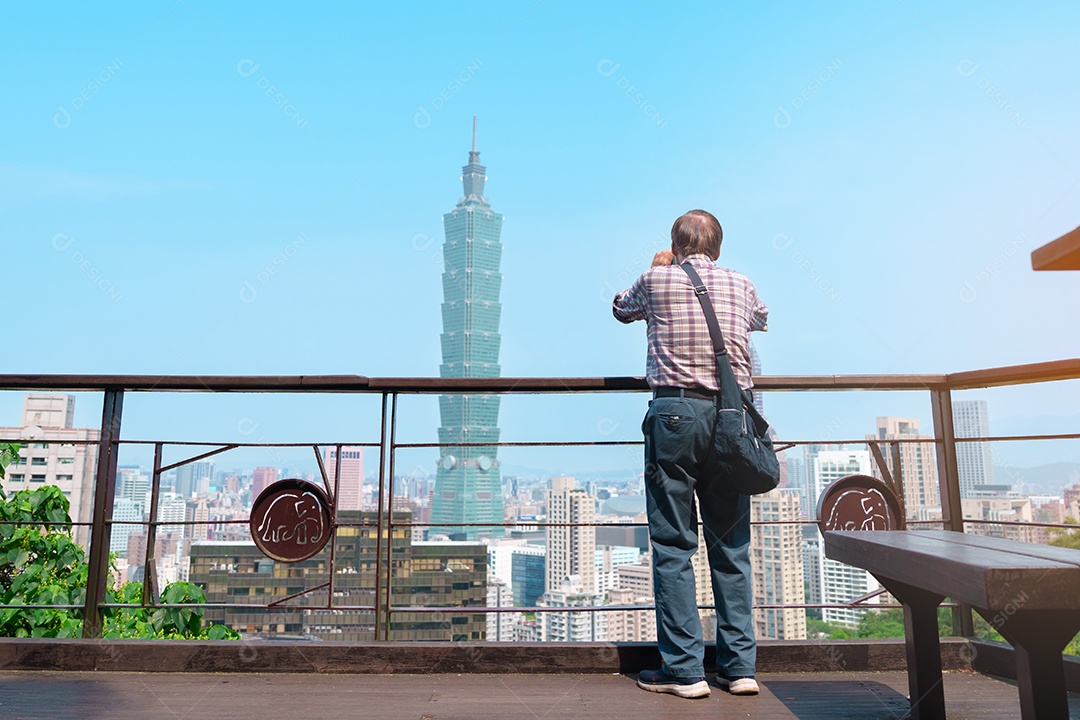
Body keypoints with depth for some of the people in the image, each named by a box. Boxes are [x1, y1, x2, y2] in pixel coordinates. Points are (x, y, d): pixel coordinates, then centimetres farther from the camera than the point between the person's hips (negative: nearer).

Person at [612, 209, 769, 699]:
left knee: (673, 546, 2)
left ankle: (684, 669, 4)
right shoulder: (741, 285, 14)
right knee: (731, 545, 10)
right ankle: (740, 666, 15)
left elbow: (621, 309, 27)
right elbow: (761, 319, 37)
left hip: (675, 412, -3)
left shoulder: (656, 280, 5)